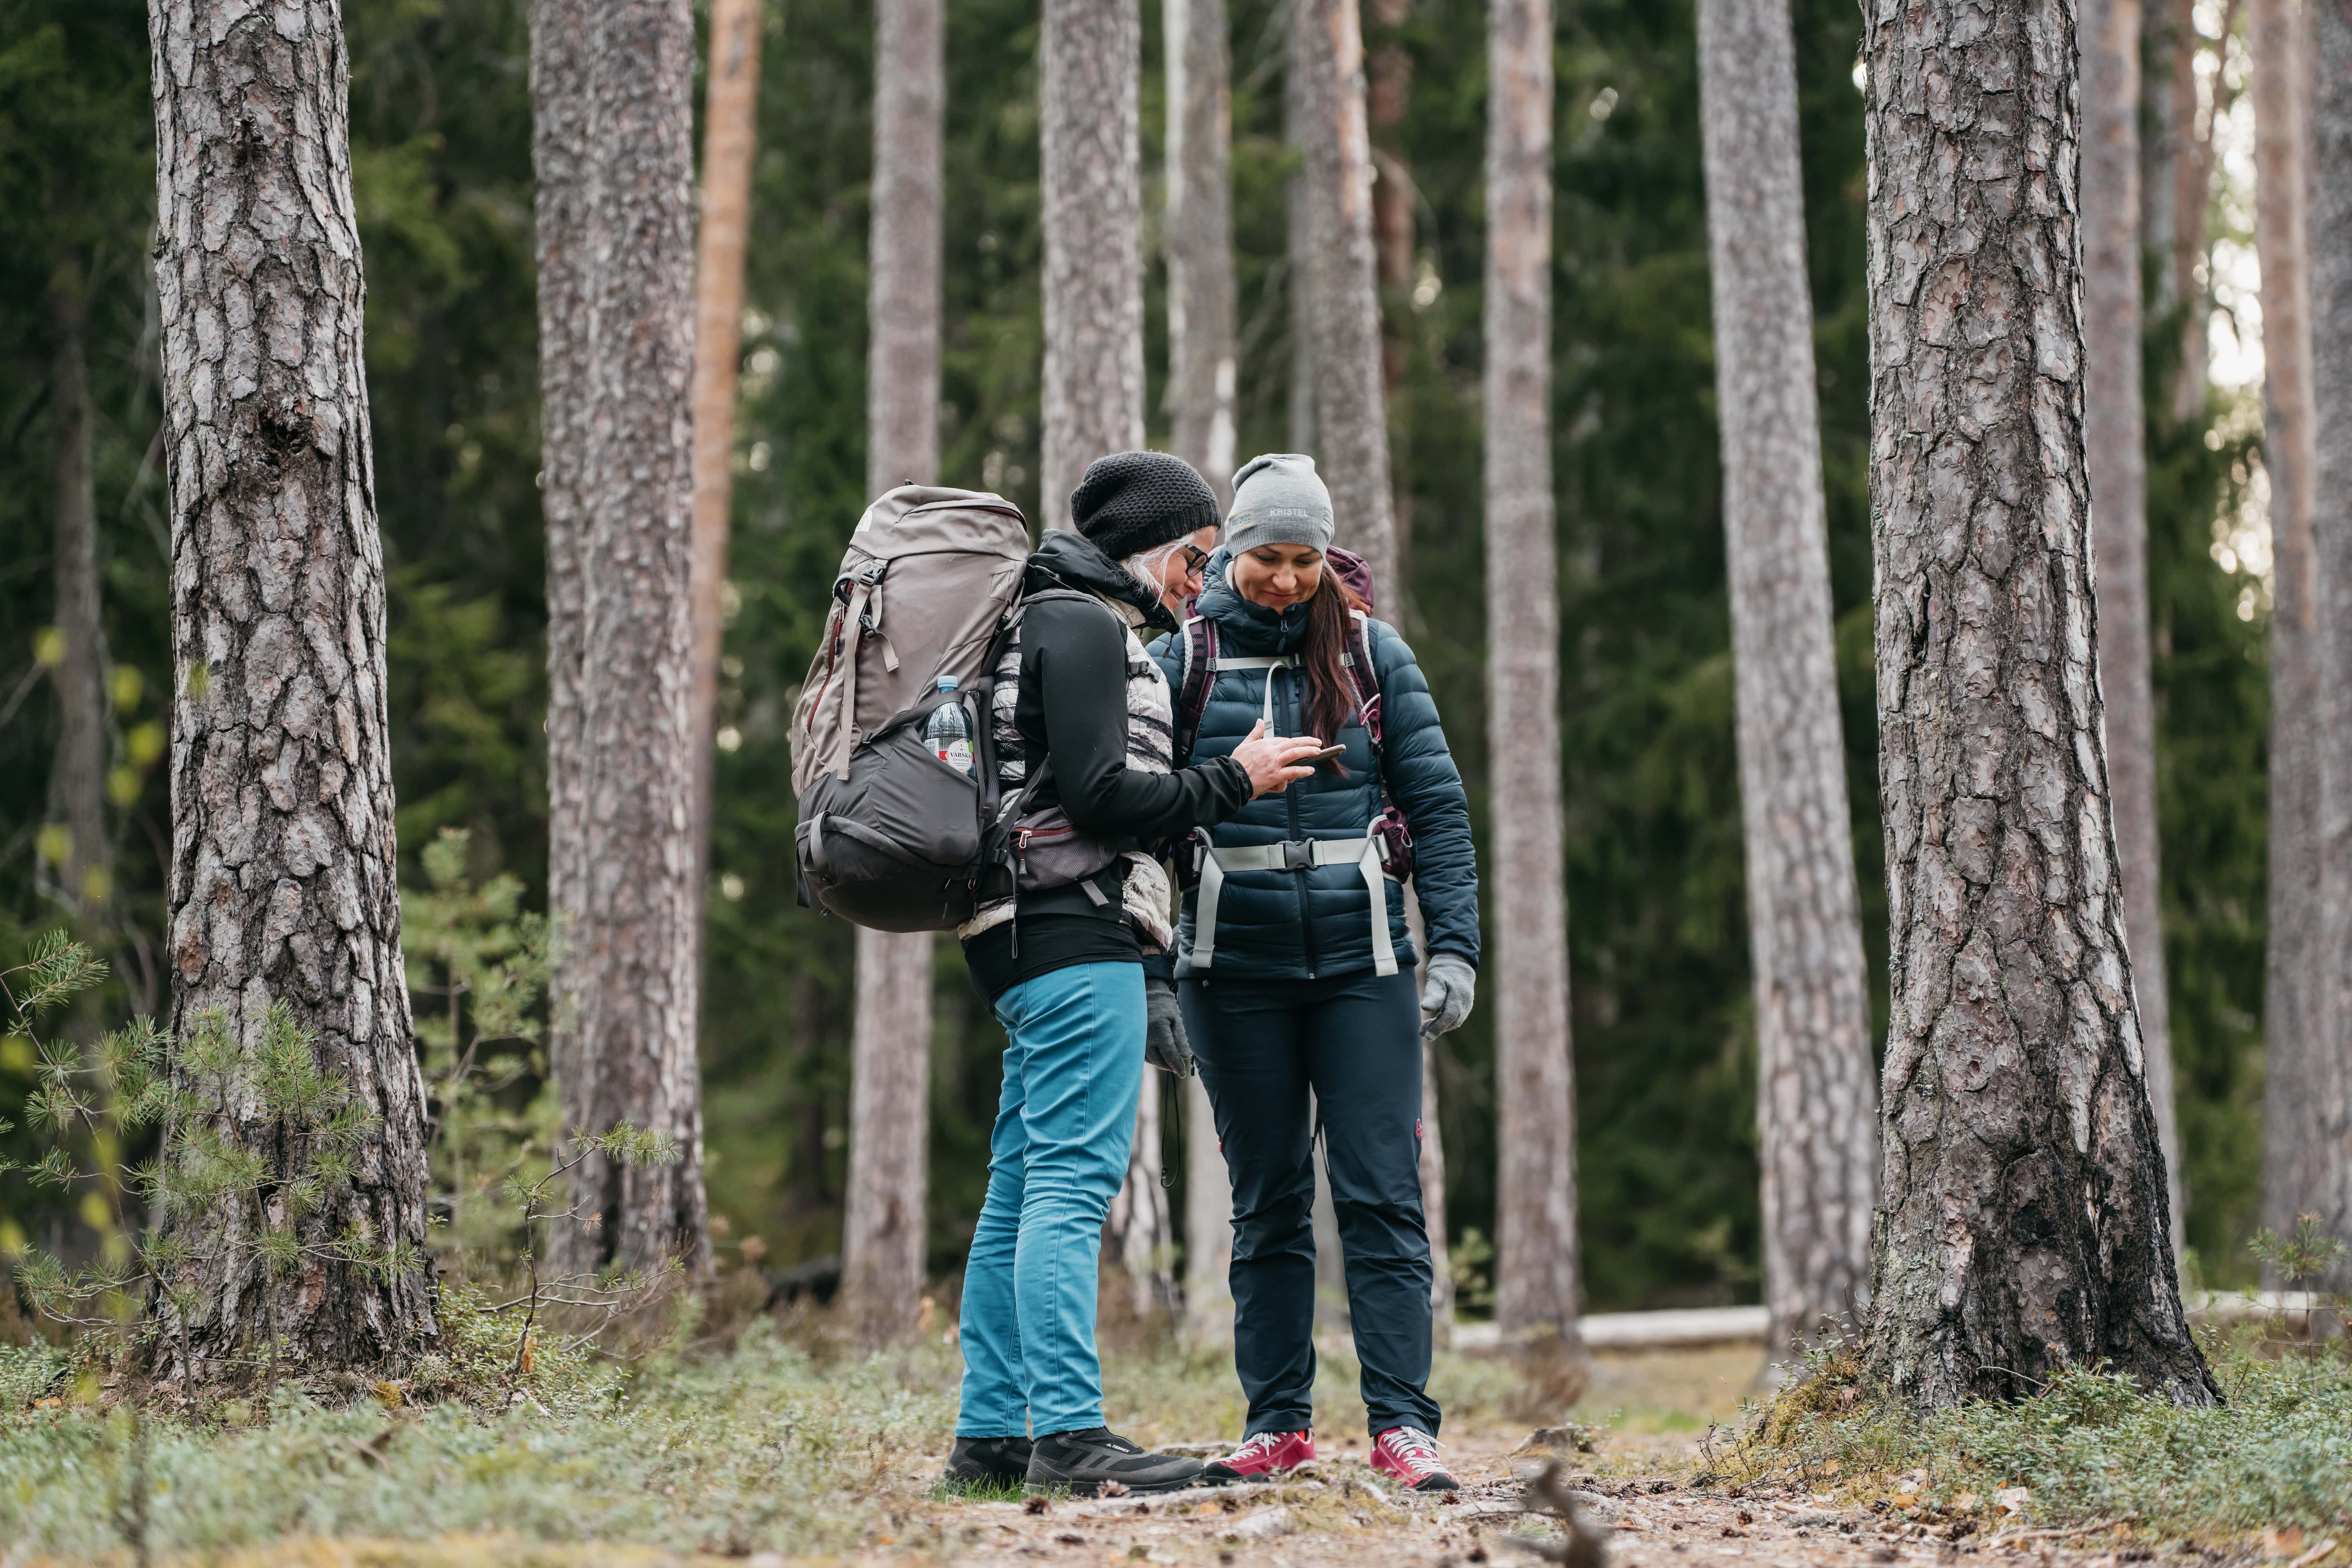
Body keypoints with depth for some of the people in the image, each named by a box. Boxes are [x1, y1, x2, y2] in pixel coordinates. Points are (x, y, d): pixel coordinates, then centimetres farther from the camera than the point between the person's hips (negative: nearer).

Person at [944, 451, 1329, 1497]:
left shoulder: (1048, 623, 24)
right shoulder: (1084, 627, -8)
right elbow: (1100, 798, -17)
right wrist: (1234, 780, -8)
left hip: (1031, 941, 11)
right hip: (1075, 934, -11)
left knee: (1021, 1191, 9)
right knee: (1073, 1182, -14)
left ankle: (990, 1433, 9)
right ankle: (1067, 1434, -19)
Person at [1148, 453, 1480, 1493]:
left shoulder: (1371, 655, 6)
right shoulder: (1180, 661, 4)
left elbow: (1436, 807, 5)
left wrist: (1454, 949, -4)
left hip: (1360, 958, 0)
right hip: (1233, 966, 0)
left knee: (1381, 1193, -6)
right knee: (1267, 1202, 7)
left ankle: (1401, 1424, -6)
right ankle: (1278, 1422, 12)